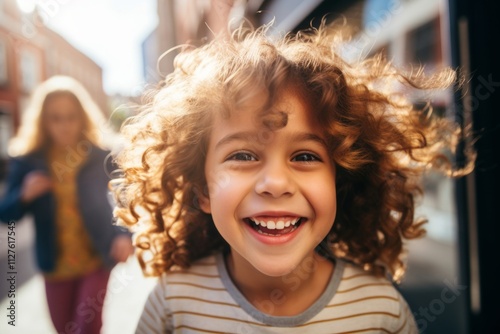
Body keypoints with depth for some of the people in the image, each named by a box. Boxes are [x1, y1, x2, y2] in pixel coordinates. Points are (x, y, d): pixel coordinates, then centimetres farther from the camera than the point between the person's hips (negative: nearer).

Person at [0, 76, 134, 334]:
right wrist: (24, 195, -22)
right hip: (56, 266, 3)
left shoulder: (102, 157, -11)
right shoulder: (27, 162, -7)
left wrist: (124, 235, -28)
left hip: (96, 260, -2)